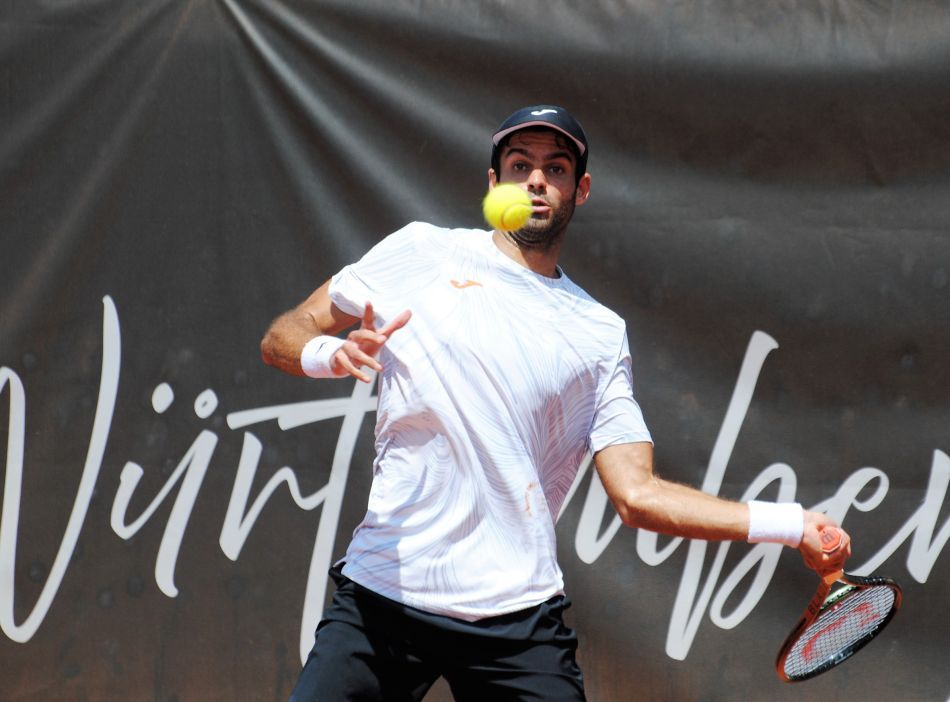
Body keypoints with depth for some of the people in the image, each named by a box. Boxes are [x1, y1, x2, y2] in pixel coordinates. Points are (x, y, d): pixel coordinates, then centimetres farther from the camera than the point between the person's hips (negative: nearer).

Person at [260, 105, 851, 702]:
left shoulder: (601, 333, 12)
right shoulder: (420, 252, 7)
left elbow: (638, 495, 7)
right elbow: (281, 338, 9)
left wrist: (789, 524, -2)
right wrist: (331, 353, -14)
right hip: (380, 596, -1)